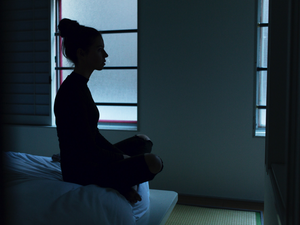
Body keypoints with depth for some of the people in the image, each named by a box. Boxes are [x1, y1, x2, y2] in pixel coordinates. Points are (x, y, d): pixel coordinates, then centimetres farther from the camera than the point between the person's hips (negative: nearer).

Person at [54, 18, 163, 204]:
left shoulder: (80, 85, 8)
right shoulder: (71, 92, -23)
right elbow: (90, 150, -23)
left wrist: (122, 156, 5)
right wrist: (123, 159, -7)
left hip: (88, 161, 10)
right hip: (81, 171, -10)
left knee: (144, 141, 20)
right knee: (153, 162, -23)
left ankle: (121, 183, 9)